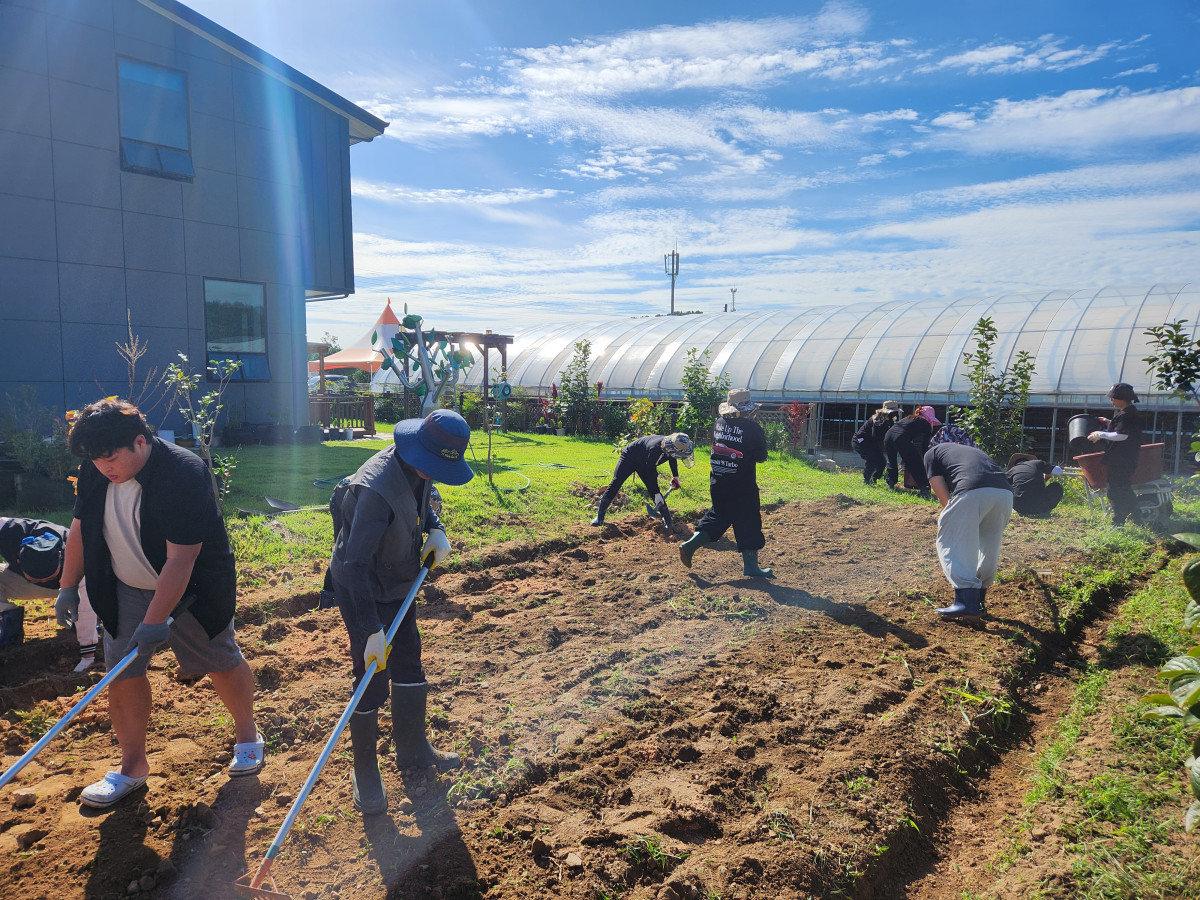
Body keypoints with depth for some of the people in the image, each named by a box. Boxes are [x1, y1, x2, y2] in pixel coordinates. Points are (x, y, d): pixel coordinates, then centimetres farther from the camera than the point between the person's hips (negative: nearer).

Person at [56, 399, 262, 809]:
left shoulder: (184, 474, -30)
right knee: (123, 674, 5)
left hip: (191, 590, -5)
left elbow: (180, 559, -30)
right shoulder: (95, 472, -9)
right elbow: (81, 529, 8)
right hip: (125, 590, 5)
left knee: (222, 663, 8)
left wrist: (155, 620, -29)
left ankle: (247, 735, 33)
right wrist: (68, 586, 9)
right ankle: (133, 765, 23)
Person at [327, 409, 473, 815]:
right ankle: (364, 770, 20)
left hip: (398, 586, 8)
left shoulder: (418, 470, -9)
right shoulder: (376, 488, -35)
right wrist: (372, 630, -34)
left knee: (409, 662, 17)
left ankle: (412, 749, 36)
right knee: (372, 679, -1)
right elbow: (355, 564, -34)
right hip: (362, 592, -8)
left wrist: (436, 531, -8)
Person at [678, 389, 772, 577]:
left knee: (717, 517, 20)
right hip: (742, 488, -5)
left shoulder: (719, 424, 2)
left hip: (718, 483, 5)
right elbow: (761, 456, -7)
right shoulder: (752, 428, -14)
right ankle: (750, 565, 12)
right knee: (748, 523, 5)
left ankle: (690, 545, 10)